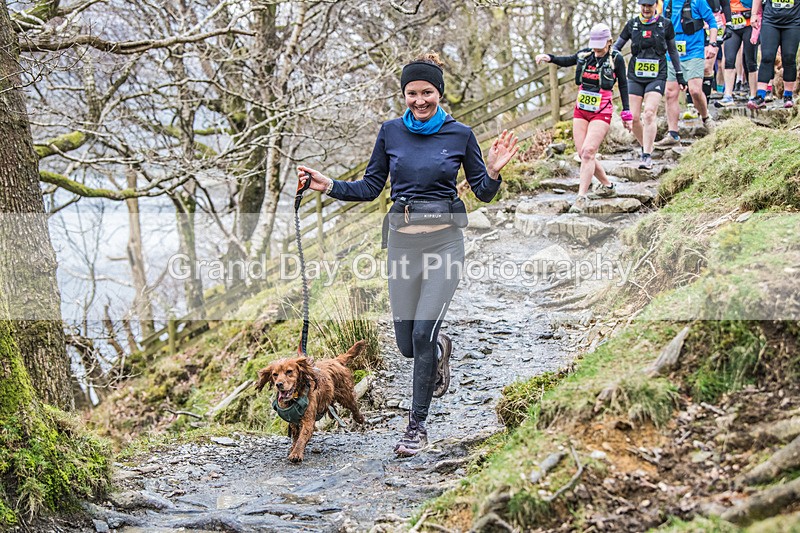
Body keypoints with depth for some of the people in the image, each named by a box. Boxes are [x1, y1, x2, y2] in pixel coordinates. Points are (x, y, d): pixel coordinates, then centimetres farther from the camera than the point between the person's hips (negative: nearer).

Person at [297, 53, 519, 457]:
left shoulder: (460, 134, -1)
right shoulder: (391, 132, 4)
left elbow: (483, 193, 5)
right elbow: (370, 188, 10)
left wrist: (493, 171, -16)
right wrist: (328, 185, -2)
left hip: (444, 239, -3)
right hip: (402, 239, 3)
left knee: (422, 334, -11)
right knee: (407, 344, 6)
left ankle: (417, 425, 6)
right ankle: (440, 349, 46)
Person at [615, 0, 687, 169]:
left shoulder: (665, 24, 4)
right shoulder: (632, 24, 6)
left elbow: (673, 50, 14)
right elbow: (617, 46, 15)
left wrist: (679, 74, 17)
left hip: (657, 77, -2)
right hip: (635, 77, 2)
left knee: (649, 113, -19)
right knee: (633, 118, -5)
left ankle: (647, 156, -19)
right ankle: (647, 148, 18)